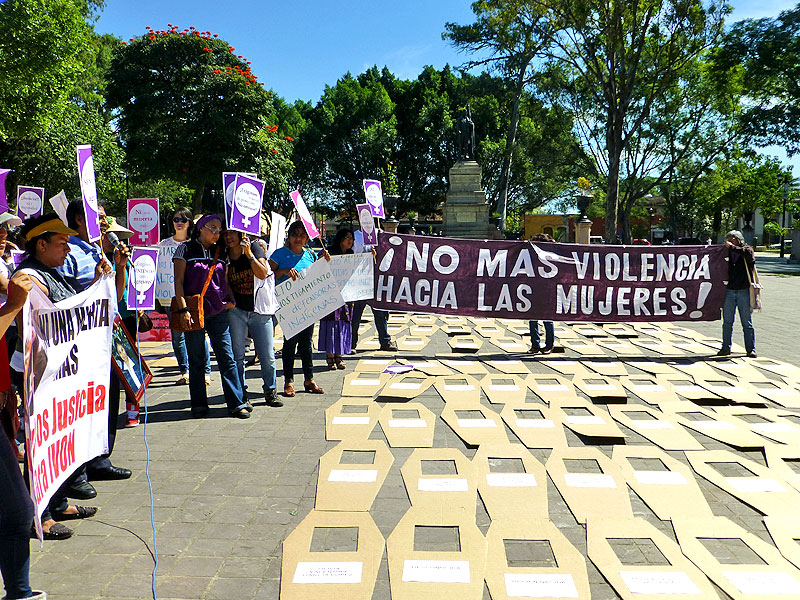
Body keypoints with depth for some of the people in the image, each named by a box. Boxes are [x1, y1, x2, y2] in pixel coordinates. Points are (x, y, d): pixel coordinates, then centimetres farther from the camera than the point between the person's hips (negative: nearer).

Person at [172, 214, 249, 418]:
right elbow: (178, 281, -2)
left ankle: (237, 403, 0)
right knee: (196, 359, 3)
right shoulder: (186, 249, 3)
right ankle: (199, 405, 13)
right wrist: (183, 308, -12)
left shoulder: (221, 252, 14)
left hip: (219, 311, 3)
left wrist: (230, 301, 6)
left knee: (227, 357, -2)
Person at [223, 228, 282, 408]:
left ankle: (270, 391, 18)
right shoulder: (225, 256, 6)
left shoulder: (254, 247, -1)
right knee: (237, 354, 0)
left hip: (259, 309, -1)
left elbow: (262, 274, -13)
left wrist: (249, 254, -19)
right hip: (236, 310, 2)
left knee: (267, 355, 2)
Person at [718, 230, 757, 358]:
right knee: (727, 322, 6)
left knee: (747, 322, 3)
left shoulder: (747, 250, 1)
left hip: (744, 291, -3)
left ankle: (750, 349, 10)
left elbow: (747, 253, -23)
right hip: (729, 291, 3)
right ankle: (726, 348, 15)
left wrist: (732, 247, -16)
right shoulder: (727, 253, 9)